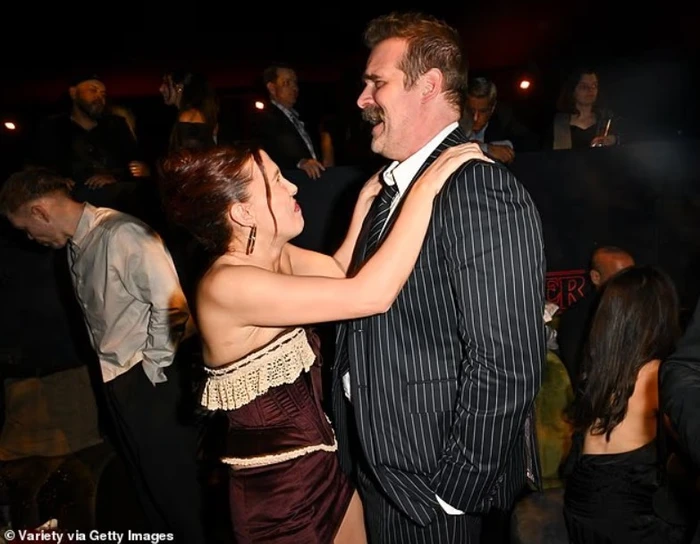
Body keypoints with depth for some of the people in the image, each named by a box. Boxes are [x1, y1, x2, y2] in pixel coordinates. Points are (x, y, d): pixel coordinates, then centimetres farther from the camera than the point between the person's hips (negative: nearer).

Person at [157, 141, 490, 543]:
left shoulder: (277, 255, -2)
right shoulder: (227, 285, -28)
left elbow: (341, 274, 12)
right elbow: (371, 296, -34)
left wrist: (366, 203, 1)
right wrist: (426, 187, -28)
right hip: (278, 491, -7)